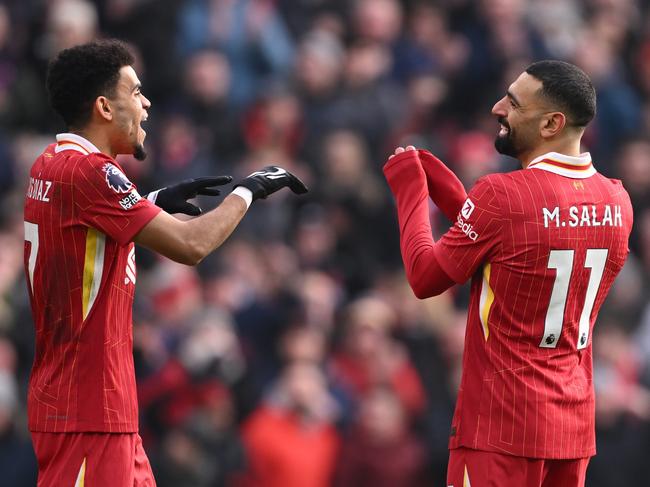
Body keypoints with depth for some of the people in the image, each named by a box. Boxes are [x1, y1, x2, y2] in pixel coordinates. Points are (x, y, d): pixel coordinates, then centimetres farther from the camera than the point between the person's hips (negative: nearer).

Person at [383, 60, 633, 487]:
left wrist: (408, 184, 7)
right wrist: (430, 175, 13)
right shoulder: (617, 202, 3)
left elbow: (425, 278, -5)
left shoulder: (502, 195, -17)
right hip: (574, 425, 6)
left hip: (503, 425, -6)